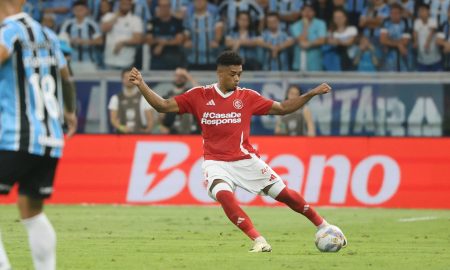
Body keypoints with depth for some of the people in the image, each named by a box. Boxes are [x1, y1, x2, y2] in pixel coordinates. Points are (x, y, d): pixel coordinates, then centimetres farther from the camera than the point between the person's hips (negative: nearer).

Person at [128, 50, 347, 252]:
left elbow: (282, 108, 9)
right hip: (216, 162, -1)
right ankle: (259, 241, -32)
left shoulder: (247, 97, 2)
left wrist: (311, 94, 1)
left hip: (245, 159, 1)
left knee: (284, 194, 1)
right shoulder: (199, 96, -2)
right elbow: (164, 106, -2)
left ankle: (322, 226, 21)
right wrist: (141, 85, -15)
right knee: (223, 195, -32)